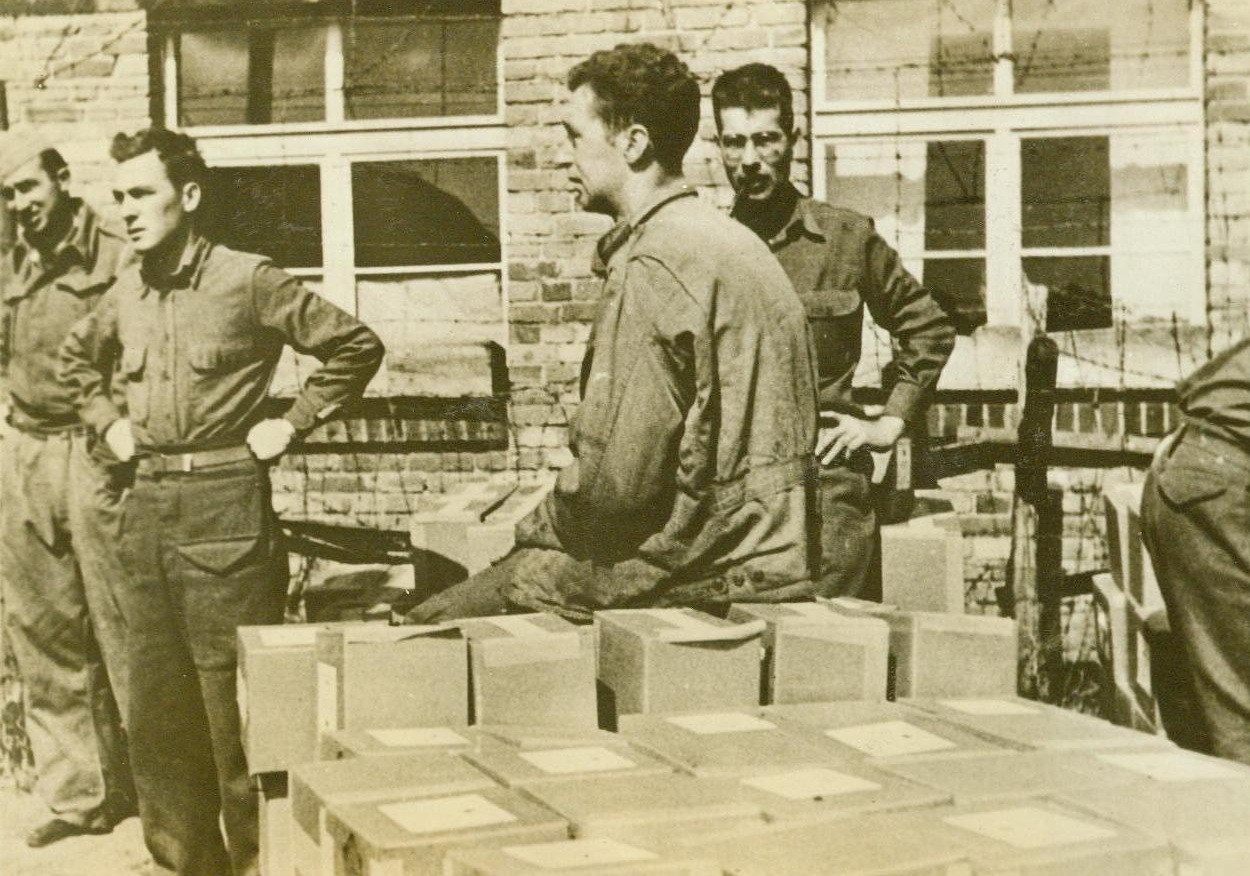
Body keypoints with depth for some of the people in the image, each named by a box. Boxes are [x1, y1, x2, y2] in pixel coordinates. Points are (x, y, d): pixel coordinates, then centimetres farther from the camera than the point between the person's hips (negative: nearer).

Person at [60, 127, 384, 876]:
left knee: (234, 698, -2)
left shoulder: (248, 282, -8)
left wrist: (290, 425, -8)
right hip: (149, 505, 7)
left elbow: (357, 345, -7)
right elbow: (78, 358, 31)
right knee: (158, 696, 11)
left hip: (224, 500, -6)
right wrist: (108, 421, 16)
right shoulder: (126, 294, 11)